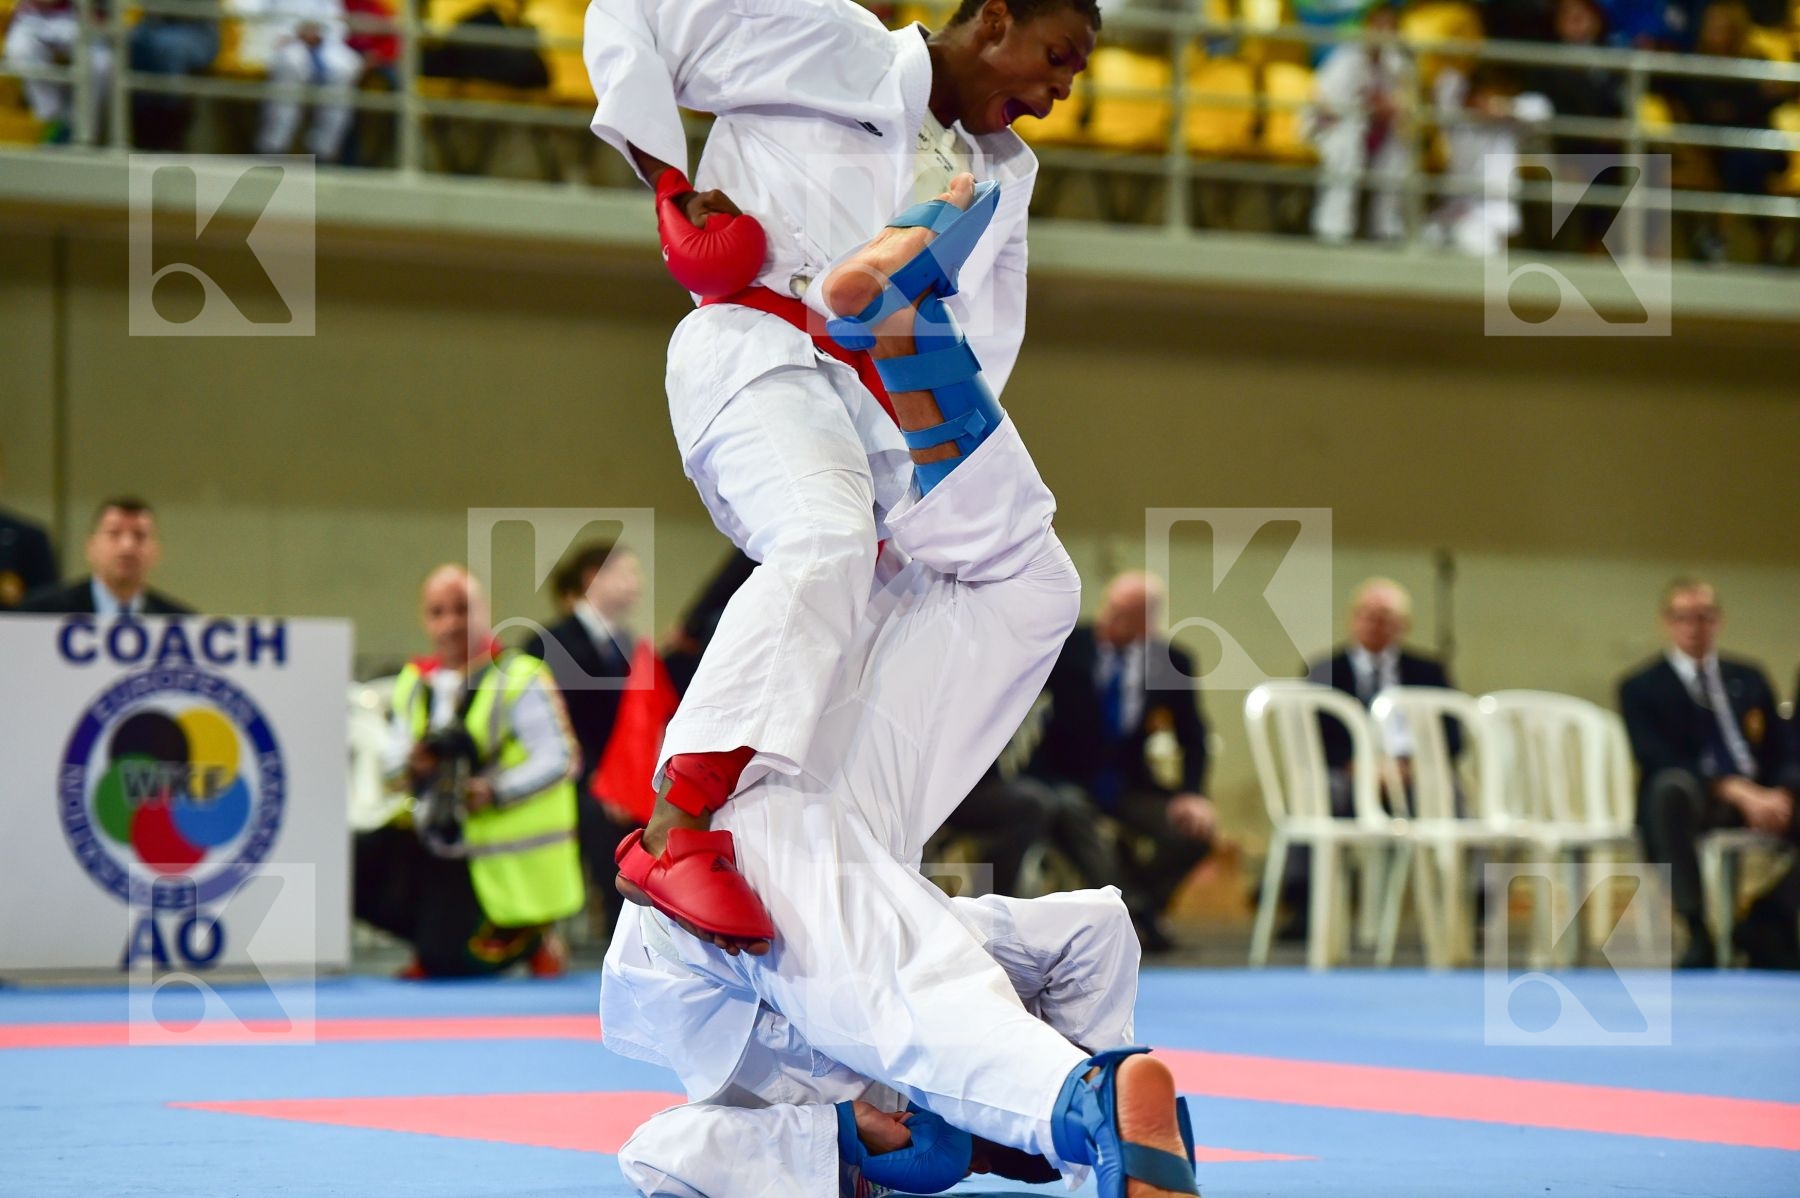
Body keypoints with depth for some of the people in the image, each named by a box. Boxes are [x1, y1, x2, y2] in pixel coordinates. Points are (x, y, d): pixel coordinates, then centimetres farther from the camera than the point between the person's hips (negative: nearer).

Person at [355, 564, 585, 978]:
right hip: (429, 837, 7)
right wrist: (409, 767, -17)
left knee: (447, 962, -13)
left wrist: (495, 791, -29)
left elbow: (557, 758, -17)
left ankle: (531, 940, 17)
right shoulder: (415, 682, 9)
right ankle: (444, 933, 10)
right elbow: (391, 761, 7)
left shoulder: (520, 679, -12)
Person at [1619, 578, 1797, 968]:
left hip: (1758, 798, 3)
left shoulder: (1749, 680, 19)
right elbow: (1662, 763, -10)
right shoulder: (1641, 688, 5)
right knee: (1671, 785, -40)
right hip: (1688, 802, -3)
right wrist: (1738, 792, -23)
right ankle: (1698, 933, -38)